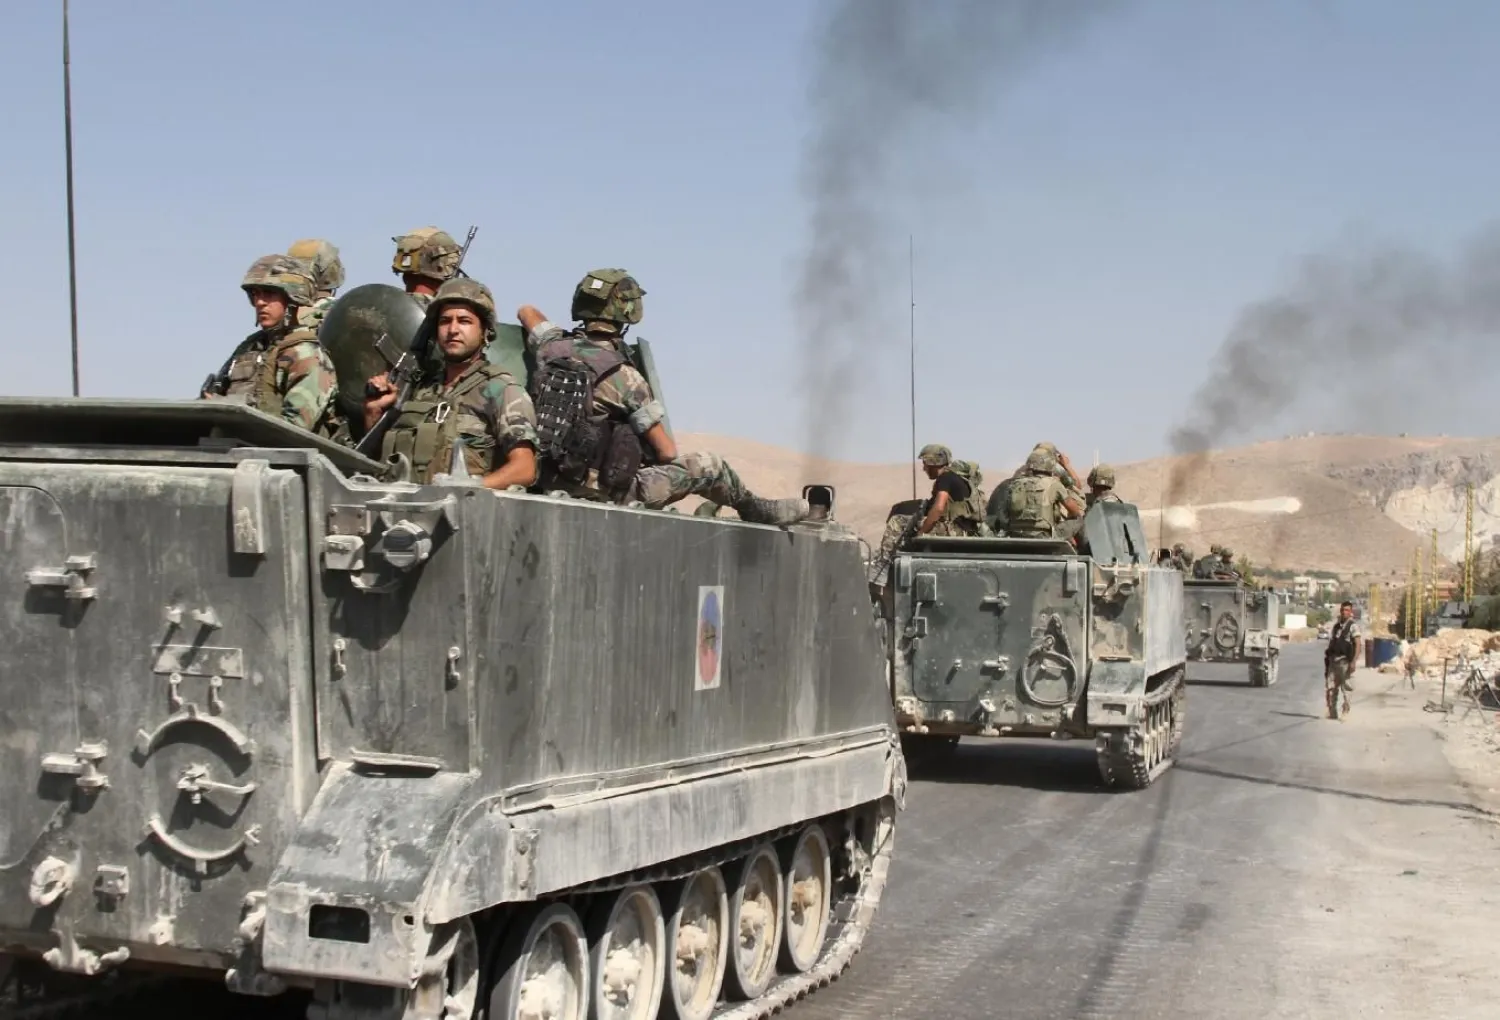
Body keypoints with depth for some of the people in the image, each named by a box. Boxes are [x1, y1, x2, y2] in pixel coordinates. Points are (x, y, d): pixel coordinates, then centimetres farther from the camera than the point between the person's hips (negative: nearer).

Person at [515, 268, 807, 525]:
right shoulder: (625, 377, -18)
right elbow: (667, 452, -12)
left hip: (554, 482, 7)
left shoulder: (554, 347, -2)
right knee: (708, 467, 8)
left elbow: (527, 310, 23)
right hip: (605, 491, -7)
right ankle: (759, 512, 34)